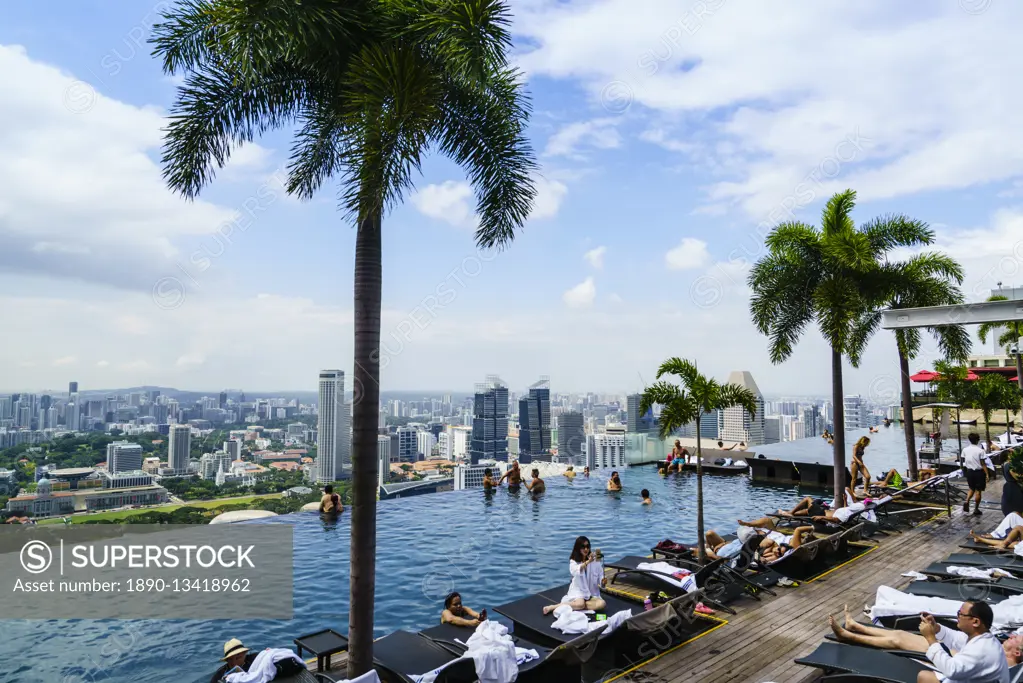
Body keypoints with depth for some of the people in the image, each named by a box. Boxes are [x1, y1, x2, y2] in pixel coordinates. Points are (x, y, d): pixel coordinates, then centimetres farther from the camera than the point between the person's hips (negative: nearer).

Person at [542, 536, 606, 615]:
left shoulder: (595, 560, -1)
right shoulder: (573, 561, -5)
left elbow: (600, 577, 1)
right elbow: (575, 571, -28)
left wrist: (603, 581, -23)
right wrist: (587, 562, -42)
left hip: (592, 593, 3)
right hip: (578, 591, -3)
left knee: (602, 604, -27)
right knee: (580, 604, -34)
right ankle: (552, 607, -19)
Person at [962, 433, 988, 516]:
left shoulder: (965, 450, -2)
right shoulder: (980, 451, -14)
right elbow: (983, 464, -14)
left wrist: (965, 473, 16)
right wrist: (987, 474, -9)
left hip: (969, 471, 4)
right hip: (979, 472, -4)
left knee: (972, 489, 19)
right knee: (978, 490, 7)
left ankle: (966, 502, -3)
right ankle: (976, 509, 13)